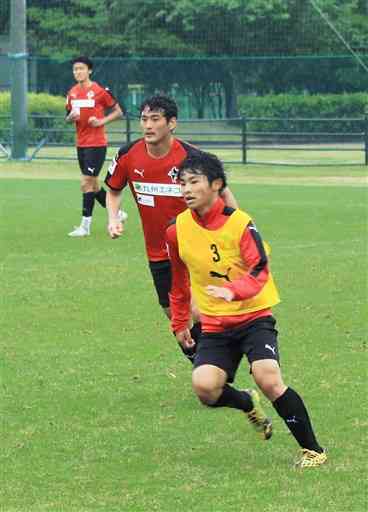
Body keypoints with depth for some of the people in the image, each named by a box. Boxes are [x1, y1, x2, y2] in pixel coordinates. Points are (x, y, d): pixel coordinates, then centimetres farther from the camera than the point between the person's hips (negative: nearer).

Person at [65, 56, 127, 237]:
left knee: (86, 183, -10)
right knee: (93, 185, 13)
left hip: (97, 144, -7)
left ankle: (85, 225, -6)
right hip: (81, 144, 7)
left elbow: (118, 112, -3)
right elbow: (68, 117, 19)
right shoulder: (72, 93, 9)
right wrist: (71, 117, -4)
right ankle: (117, 214, 30)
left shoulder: (100, 91, -10)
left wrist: (101, 121, -16)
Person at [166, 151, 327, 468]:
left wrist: (233, 290, -42)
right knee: (204, 386, -20)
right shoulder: (177, 230, 1)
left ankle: (312, 449, -7)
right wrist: (179, 323, 23)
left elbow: (260, 271, -23)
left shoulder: (240, 223, -12)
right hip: (214, 326, 4)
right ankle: (248, 404, 16)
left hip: (254, 316, -4)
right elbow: (179, 280, 18)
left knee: (268, 379, -24)